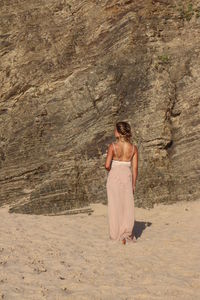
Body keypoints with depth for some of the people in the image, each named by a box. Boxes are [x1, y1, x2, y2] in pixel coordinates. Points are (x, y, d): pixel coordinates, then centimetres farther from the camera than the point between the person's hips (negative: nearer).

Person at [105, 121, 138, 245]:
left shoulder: (113, 146, -11)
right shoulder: (133, 148, -2)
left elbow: (107, 165, -15)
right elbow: (135, 168, -1)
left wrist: (112, 170, 9)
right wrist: (134, 184, 7)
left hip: (114, 177, -2)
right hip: (127, 177, 2)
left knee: (115, 206, 8)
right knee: (127, 206, 9)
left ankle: (116, 234, 14)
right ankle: (126, 234, 3)